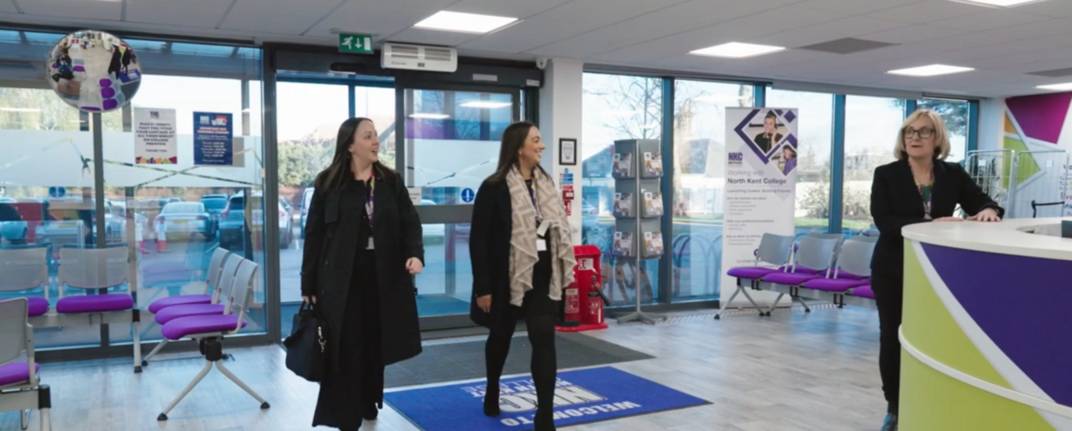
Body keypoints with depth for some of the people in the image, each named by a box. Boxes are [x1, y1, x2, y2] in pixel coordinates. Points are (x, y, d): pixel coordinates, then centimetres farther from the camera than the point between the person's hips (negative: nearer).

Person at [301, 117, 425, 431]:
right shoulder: (328, 183, -1)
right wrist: (308, 284, -4)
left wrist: (415, 253, -20)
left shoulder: (391, 181, 6)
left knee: (374, 346, 12)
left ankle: (369, 405, 30)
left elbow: (410, 221, 1)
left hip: (383, 275, 2)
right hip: (341, 277, -2)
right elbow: (314, 234, -1)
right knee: (345, 350, 1)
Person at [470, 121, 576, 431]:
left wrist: (562, 274, 9)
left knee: (544, 340, -5)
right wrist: (483, 287, -14)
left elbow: (557, 230, 11)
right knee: (501, 337, 16)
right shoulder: (494, 188, -12)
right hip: (507, 278, -4)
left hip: (542, 278, 4)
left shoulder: (545, 184, 7)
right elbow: (478, 240, -12)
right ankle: (492, 392, 42)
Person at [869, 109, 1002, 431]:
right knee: (892, 338, 5)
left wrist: (988, 211, -21)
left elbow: (980, 204, 3)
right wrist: (928, 224, -27)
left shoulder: (953, 174, 4)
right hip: (892, 271, -1)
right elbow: (884, 221, -15)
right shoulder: (886, 175, -4)